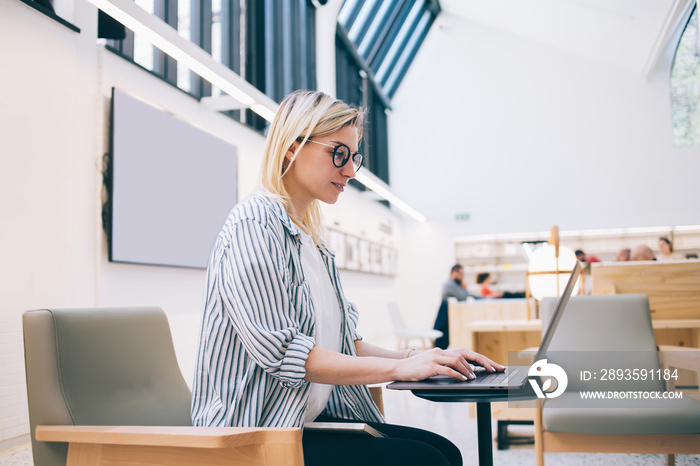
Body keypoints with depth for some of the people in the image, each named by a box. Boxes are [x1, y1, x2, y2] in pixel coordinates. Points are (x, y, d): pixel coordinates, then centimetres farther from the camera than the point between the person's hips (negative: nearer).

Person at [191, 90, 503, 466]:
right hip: (257, 435, -8)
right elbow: (279, 350, -21)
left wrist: (424, 358, 1)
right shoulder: (254, 223, -12)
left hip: (311, 420, 8)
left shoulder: (312, 241, 17)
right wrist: (398, 367, -19)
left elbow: (343, 345, 15)